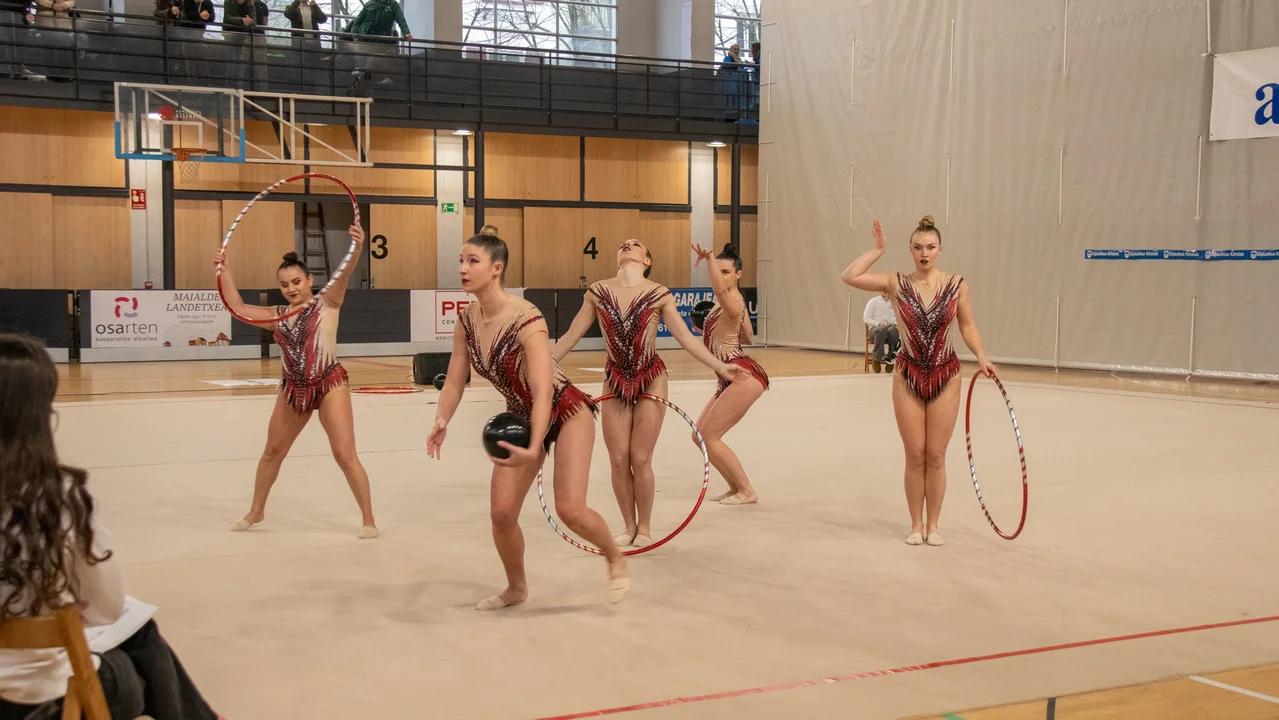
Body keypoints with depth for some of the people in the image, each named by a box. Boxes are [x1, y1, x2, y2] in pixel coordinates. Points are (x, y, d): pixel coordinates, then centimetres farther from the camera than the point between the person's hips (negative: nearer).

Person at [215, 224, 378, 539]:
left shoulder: (327, 305, -4)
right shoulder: (277, 315, 9)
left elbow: (343, 274, -21)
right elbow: (238, 308, 12)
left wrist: (357, 247, -38)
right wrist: (225, 270, 9)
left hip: (330, 385, -5)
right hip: (292, 389, 6)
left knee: (345, 456, -9)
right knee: (272, 453, 18)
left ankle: (369, 520, 1)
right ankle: (256, 511, 39)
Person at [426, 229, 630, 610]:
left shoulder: (526, 319, -30)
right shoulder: (467, 320, -10)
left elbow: (543, 391, -36)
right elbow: (455, 381, -4)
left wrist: (533, 449, -49)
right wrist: (441, 422, -24)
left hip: (566, 412, -6)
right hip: (520, 417, 6)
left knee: (570, 509, -16)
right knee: (501, 512, -2)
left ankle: (616, 559, 16)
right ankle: (517, 588, 24)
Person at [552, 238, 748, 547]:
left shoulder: (658, 295, -4)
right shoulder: (598, 292, 1)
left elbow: (686, 337, -3)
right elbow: (570, 336, 5)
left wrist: (720, 366, -12)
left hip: (650, 381, -2)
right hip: (615, 381, 2)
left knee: (640, 459, 0)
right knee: (619, 460, 2)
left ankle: (644, 527, 18)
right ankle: (629, 527, 20)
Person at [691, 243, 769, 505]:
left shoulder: (732, 302, -14)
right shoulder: (732, 301, 16)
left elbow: (719, 289, -41)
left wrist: (709, 258, -37)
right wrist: (718, 334, 25)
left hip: (744, 376, -10)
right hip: (731, 378, 10)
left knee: (709, 436, -8)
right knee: (700, 436, 11)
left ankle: (747, 491, 0)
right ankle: (736, 488, 18)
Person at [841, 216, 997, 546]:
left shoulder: (956, 285, -2)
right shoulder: (897, 284, -3)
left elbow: (968, 327, 5)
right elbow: (850, 276, -13)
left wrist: (981, 357, -9)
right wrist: (878, 250, -8)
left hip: (945, 377, 0)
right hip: (908, 376, 0)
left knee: (936, 456, 5)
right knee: (915, 455, 4)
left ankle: (933, 525, 18)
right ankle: (916, 525, 18)